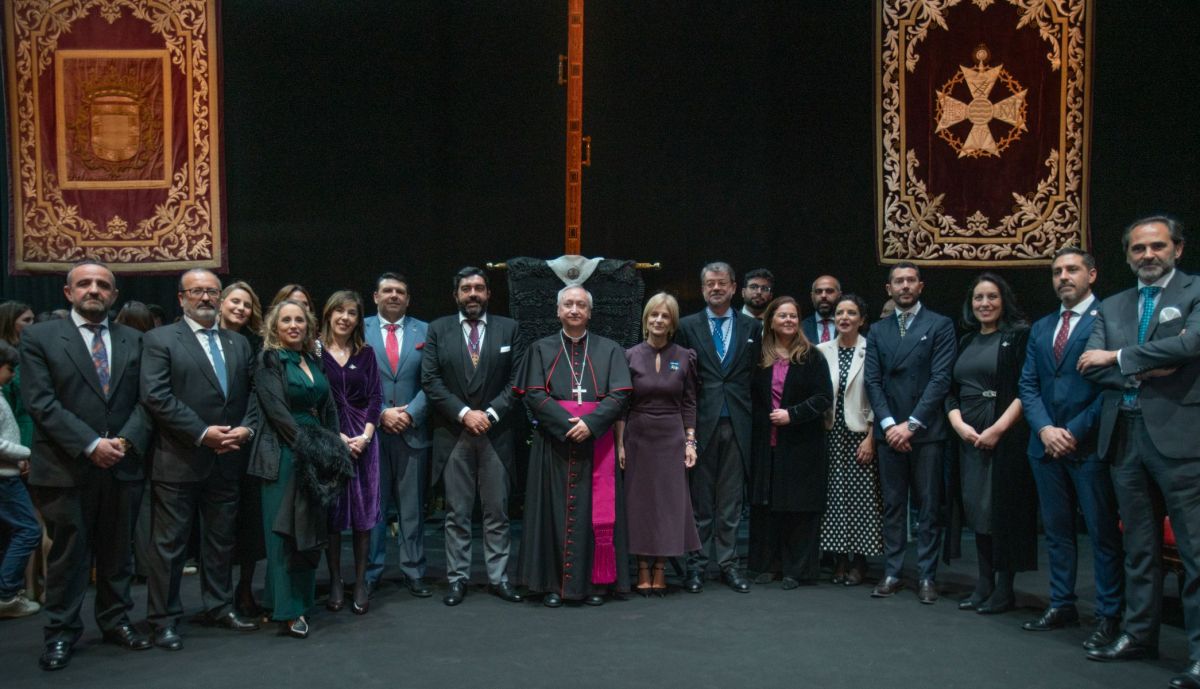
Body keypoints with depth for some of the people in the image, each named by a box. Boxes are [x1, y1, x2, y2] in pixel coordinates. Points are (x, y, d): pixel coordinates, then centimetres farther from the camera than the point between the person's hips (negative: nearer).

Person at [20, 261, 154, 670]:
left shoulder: (133, 341, 10)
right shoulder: (39, 338, 0)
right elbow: (41, 402, -9)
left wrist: (126, 440, -12)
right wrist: (91, 445, -16)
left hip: (122, 465, 3)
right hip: (65, 468, -3)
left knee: (118, 551, 12)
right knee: (68, 553, 5)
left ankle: (116, 621, 24)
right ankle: (61, 633, 16)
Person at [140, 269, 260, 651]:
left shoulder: (238, 343, 13)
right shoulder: (160, 340, -3)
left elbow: (253, 394, 11)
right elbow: (156, 396, -13)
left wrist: (246, 428, -7)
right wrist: (202, 433, -17)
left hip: (226, 459, 5)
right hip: (178, 461, -5)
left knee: (222, 540, 14)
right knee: (170, 543, 3)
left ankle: (218, 606, 27)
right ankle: (165, 619, 12)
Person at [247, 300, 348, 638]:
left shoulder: (314, 361, 14)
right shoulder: (269, 360, -4)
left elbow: (328, 407, 14)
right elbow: (276, 409, -13)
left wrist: (334, 442, 1)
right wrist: (306, 446, -18)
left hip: (315, 449, 6)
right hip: (284, 454, -6)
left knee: (311, 528, 8)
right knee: (284, 530, -3)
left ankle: (302, 599, 17)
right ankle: (287, 611, 1)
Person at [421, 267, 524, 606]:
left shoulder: (508, 329, 6)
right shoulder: (438, 329, 5)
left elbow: (517, 380, 1)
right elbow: (430, 380, -2)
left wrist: (490, 414, -10)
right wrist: (464, 413, -11)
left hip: (497, 434, 0)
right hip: (453, 434, 0)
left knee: (497, 511, 5)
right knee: (457, 513, 5)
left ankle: (499, 577, 13)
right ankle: (457, 578, 12)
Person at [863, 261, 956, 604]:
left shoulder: (940, 325, 2)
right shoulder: (878, 330, 13)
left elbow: (940, 379, -7)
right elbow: (872, 380, 6)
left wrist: (912, 423, -13)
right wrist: (889, 423, -8)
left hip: (926, 431, -3)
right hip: (889, 431, 3)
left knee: (928, 507, 1)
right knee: (892, 505, 7)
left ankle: (926, 576, 8)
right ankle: (892, 573, 13)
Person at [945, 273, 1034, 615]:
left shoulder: (1019, 336, -2)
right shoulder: (966, 342, 15)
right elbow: (951, 391, 12)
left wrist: (999, 428, -18)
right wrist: (959, 424, -6)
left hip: (1006, 435, -6)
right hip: (968, 436, 6)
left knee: (1002, 508, -3)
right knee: (976, 508, 7)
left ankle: (1004, 588, 6)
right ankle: (984, 583, 14)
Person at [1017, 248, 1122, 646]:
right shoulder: (1040, 328, 15)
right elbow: (1028, 385, 11)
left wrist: (1074, 431, -14)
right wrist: (1045, 429, -6)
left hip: (1089, 445, -6)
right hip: (1047, 445, 6)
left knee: (1102, 533, 0)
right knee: (1056, 530, 12)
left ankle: (1108, 617, 8)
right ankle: (1062, 606, 22)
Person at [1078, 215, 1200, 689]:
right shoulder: (1111, 308, 15)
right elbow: (1091, 368, 4)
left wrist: (1117, 357, -9)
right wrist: (1147, 371, -13)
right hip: (1124, 435, 6)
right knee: (1139, 544, 13)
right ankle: (1140, 634, 23)